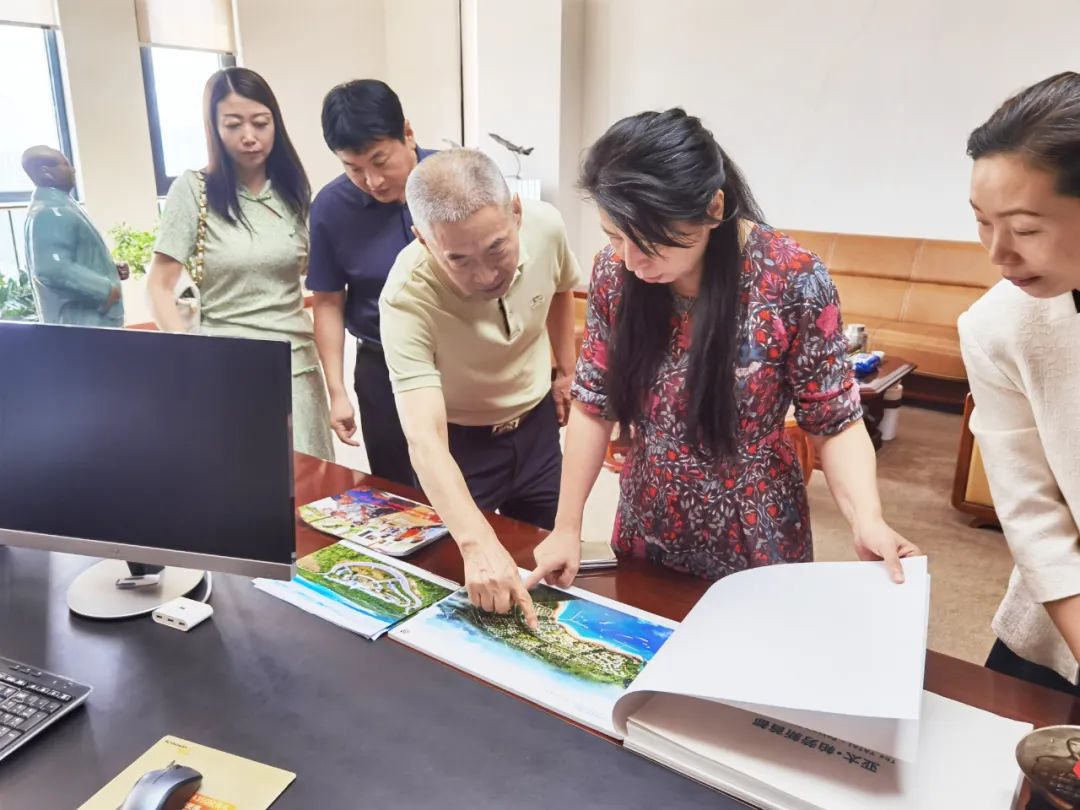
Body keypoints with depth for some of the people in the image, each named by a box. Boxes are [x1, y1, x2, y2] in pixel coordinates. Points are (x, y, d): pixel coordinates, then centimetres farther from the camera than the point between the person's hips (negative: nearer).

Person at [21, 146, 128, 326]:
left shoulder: (60, 206, 17)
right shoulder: (47, 213, -17)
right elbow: (53, 269, -29)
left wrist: (112, 268, 10)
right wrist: (105, 289, -22)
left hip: (94, 318, 11)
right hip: (80, 323, -11)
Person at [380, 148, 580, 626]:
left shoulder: (546, 226, -22)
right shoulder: (407, 299, -35)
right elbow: (424, 439, -43)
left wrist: (566, 372, 8)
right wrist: (477, 543, -56)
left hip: (537, 425, 4)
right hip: (458, 443, -3)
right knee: (459, 584, 13)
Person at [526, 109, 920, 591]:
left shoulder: (792, 280, -22)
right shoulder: (614, 272, -13)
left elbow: (835, 423, -13)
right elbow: (595, 404, -4)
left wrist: (867, 519, -30)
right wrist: (567, 527, -5)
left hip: (754, 544, -3)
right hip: (645, 534, 4)